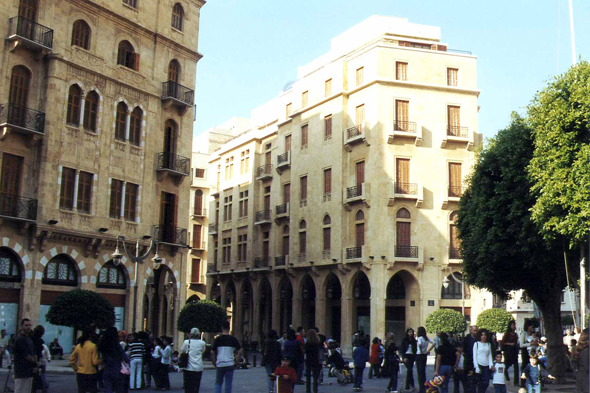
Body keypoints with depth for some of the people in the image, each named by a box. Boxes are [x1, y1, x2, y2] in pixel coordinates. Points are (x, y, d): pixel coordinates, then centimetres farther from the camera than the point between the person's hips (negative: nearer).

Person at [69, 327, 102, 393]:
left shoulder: (78, 346, 2)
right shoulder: (93, 346, -13)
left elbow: (71, 360, 8)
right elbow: (95, 362, -13)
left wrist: (76, 369, 17)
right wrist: (102, 361, 4)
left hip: (80, 373, 5)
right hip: (91, 373, -4)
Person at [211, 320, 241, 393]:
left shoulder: (218, 339, 0)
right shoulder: (233, 339, -1)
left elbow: (212, 352, -1)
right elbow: (240, 350, -3)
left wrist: (214, 363, 8)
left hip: (219, 364, 1)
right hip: (230, 364, -1)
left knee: (218, 383, 12)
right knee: (228, 383, 6)